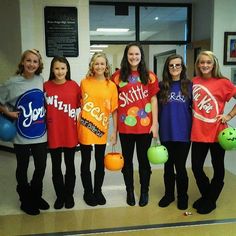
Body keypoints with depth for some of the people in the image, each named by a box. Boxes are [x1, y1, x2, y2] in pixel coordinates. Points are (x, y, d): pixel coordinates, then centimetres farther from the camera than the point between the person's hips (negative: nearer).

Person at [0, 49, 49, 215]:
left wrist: (45, 114, 4)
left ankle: (36, 196, 35)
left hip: (41, 134, 3)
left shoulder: (41, 80, 1)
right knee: (22, 169, 11)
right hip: (22, 136, -3)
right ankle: (26, 200, 30)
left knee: (41, 167, 12)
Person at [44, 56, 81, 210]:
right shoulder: (46, 86, -5)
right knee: (56, 166, 12)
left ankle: (69, 195, 30)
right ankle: (60, 196, 30)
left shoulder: (74, 86, -4)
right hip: (53, 133, 0)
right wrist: (46, 124, -5)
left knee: (70, 165, 13)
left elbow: (82, 105, 6)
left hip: (70, 133, 0)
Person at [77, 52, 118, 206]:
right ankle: (88, 192, 27)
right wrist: (77, 123, 2)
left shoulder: (111, 86, -2)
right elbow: (79, 103, 8)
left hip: (101, 130, 1)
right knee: (86, 162, 10)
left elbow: (114, 110, 0)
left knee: (100, 162, 12)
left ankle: (98, 191, 32)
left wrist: (115, 131, -1)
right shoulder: (84, 83, -1)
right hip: (85, 128, 0)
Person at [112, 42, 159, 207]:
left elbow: (153, 100, 2)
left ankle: (144, 192, 27)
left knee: (143, 159, 10)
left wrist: (155, 123, -3)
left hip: (145, 126, 0)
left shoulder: (149, 76, 2)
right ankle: (130, 191, 29)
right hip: (125, 126, 1)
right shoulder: (118, 76, 2)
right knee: (127, 160, 12)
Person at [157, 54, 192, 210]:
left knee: (180, 166, 6)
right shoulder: (162, 86, 3)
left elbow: (194, 108, 4)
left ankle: (183, 196, 25)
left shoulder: (189, 85, 0)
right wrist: (157, 127, 0)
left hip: (183, 132, -1)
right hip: (166, 132, 2)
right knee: (168, 165, 14)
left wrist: (194, 128, 0)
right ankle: (169, 194, 30)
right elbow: (158, 109, 5)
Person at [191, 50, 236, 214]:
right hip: (198, 132, 3)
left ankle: (210, 201, 28)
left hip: (217, 132, -3)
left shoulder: (222, 82, -7)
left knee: (218, 168, 9)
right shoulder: (194, 82, 4)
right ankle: (205, 196, 33)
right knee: (196, 167, 9)